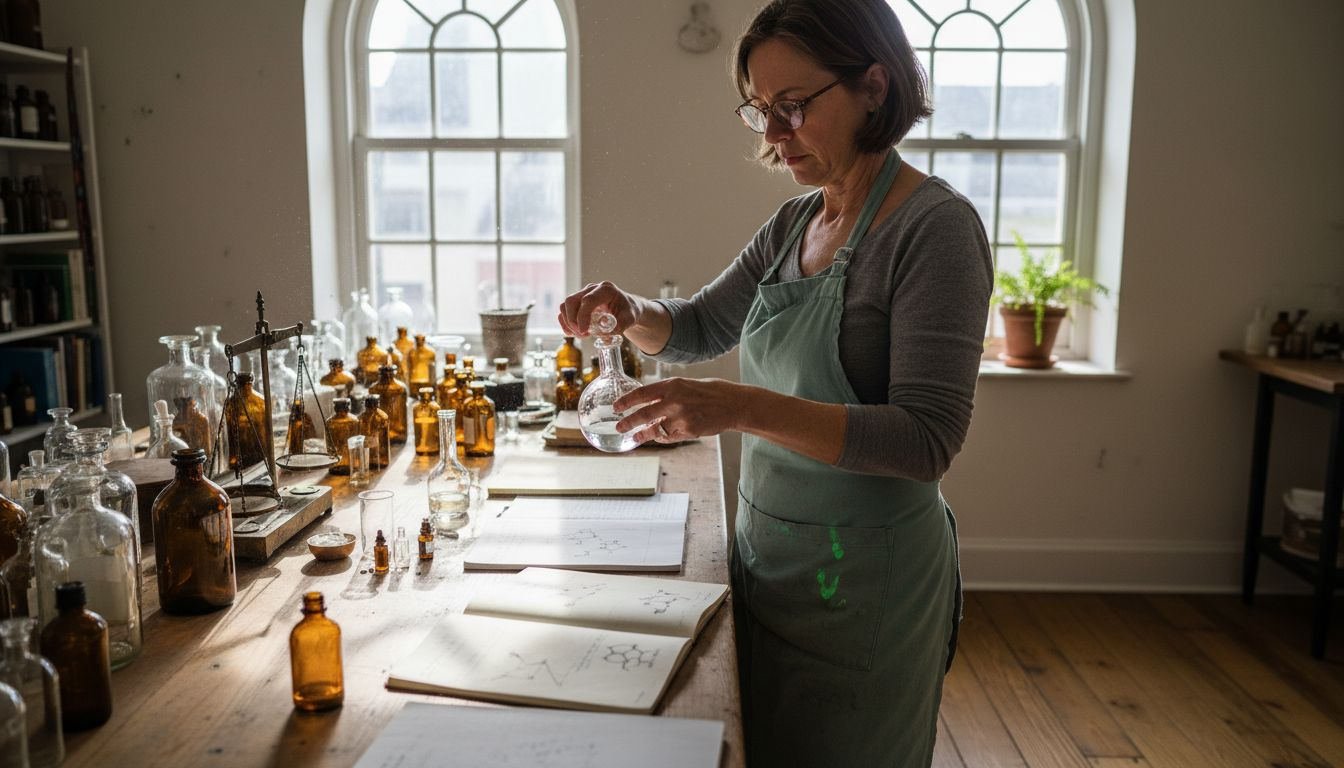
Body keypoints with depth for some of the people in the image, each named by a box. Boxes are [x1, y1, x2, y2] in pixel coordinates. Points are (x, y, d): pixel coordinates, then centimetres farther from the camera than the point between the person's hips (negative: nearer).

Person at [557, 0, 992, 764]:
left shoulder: (934, 226, -17)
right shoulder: (794, 224, 6)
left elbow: (928, 440, -23)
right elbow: (698, 328, 17)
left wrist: (745, 407, -32)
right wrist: (631, 311, -5)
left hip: (860, 578, -7)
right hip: (768, 552, 7)